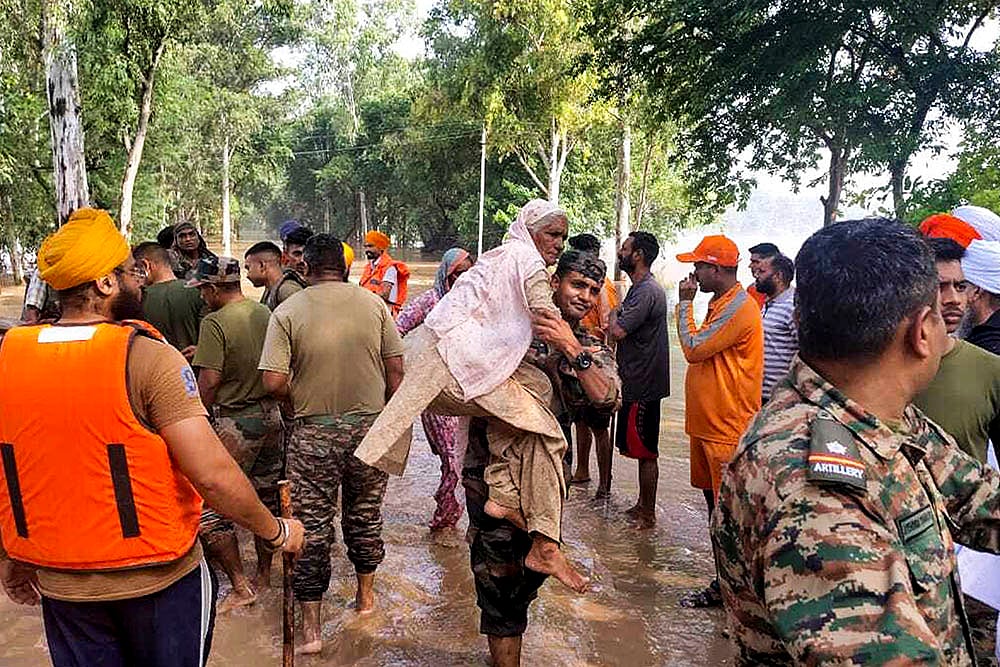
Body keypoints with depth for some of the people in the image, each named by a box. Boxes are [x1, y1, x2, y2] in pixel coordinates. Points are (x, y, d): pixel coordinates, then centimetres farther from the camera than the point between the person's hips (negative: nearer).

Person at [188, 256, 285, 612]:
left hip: (235, 422, -8)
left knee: (208, 506, 4)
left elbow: (209, 381, -17)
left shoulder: (215, 322, -15)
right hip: (272, 414, 8)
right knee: (266, 499, 17)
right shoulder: (265, 313, 6)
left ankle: (240, 586, 7)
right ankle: (264, 576, 31)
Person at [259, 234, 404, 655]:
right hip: (369, 426, 2)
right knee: (365, 512, 20)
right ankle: (366, 593, 38)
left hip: (313, 432, -2)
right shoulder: (373, 304, -3)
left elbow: (274, 382, -14)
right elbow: (395, 370, -1)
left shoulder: (287, 311, -8)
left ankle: (310, 626, 14)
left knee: (312, 524, 7)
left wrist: (300, 400, 7)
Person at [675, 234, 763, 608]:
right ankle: (725, 583, 28)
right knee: (714, 501, 16)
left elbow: (693, 349, -19)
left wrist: (685, 303, -11)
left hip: (727, 428, -10)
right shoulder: (721, 303, 15)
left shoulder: (739, 308, -17)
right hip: (708, 422, 10)